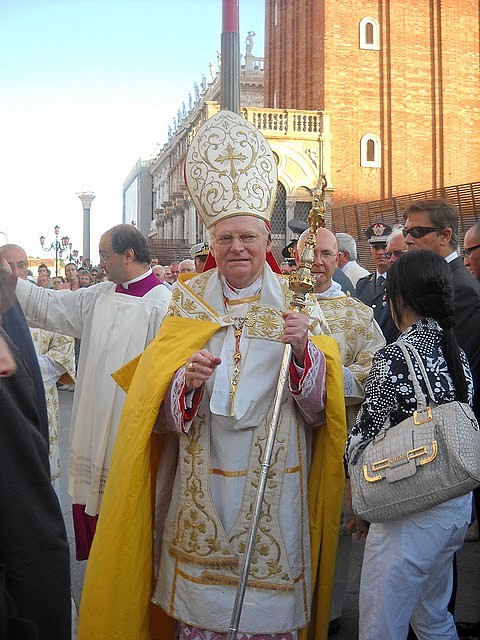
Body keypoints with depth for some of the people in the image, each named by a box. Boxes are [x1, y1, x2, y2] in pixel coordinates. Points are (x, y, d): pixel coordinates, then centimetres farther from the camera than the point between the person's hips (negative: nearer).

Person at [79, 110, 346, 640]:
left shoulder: (296, 302, 1)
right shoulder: (188, 300, 4)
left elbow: (319, 407, -5)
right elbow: (162, 412, 2)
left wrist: (304, 351, -22)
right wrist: (187, 381, -19)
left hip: (273, 483, -1)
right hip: (200, 482, 1)